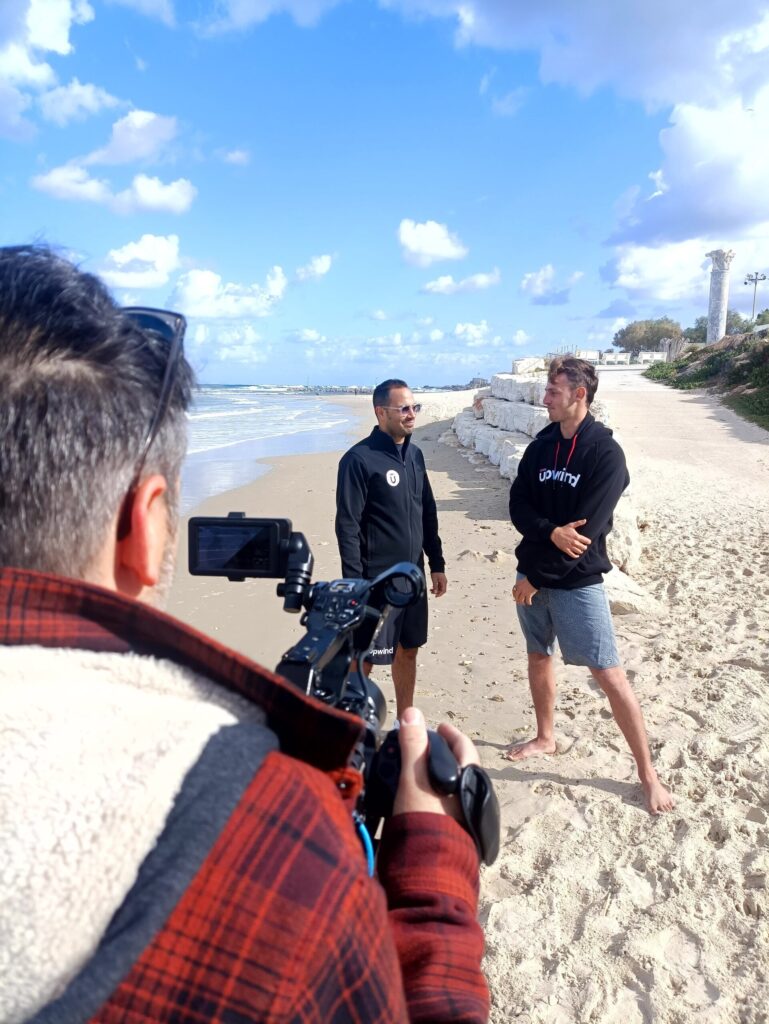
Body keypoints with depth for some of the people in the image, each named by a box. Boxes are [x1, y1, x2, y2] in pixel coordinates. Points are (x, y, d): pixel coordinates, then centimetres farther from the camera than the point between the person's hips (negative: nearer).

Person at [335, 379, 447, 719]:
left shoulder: (415, 454, 8)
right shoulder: (359, 459, -15)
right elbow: (347, 526, -17)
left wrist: (437, 564, 14)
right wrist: (354, 585, -19)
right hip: (375, 582, -7)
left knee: (408, 651, 17)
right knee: (362, 660, 3)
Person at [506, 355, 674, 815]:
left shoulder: (606, 454, -14)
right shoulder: (540, 446, 5)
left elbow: (585, 529, -19)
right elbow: (518, 506, 0)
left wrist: (537, 577, -14)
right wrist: (552, 532, -21)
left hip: (578, 581, -6)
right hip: (534, 574, 6)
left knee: (610, 675, -3)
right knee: (539, 656, 18)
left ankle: (648, 773, 11)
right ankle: (545, 737, 39)